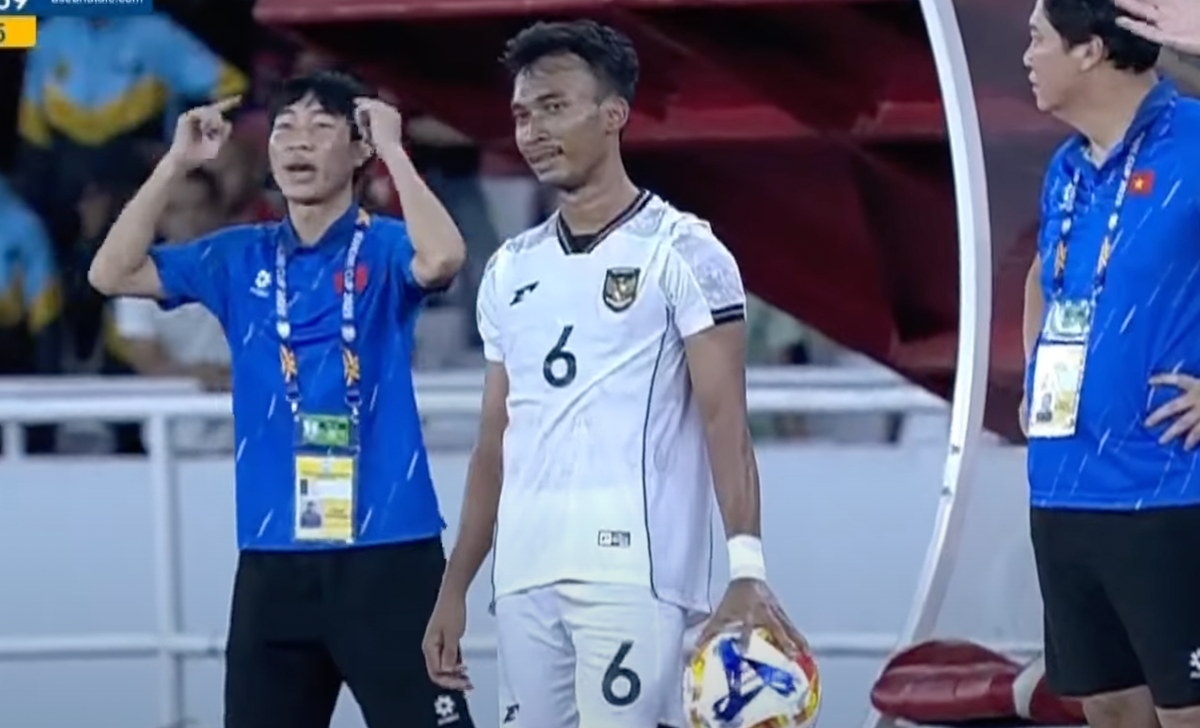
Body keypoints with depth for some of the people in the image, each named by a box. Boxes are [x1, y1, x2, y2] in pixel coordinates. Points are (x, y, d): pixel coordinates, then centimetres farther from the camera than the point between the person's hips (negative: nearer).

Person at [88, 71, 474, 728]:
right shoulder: (238, 258, 10)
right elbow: (113, 273, 3)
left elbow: (442, 258, -25)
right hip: (272, 558, 5)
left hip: (386, 552, -5)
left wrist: (393, 150, -18)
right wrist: (177, 163, -3)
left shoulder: (384, 250, -2)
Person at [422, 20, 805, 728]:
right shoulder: (510, 270, 17)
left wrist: (747, 569, -20)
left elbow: (725, 422, -8)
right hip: (523, 579, 6)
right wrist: (455, 588, 14)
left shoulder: (681, 251, -1)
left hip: (633, 571, -6)